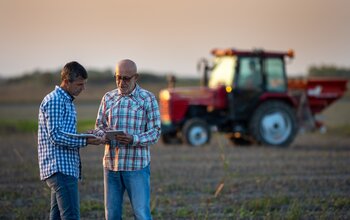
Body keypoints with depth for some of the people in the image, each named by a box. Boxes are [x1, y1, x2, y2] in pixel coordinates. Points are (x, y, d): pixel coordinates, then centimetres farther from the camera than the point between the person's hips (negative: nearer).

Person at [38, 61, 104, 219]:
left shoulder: (67, 101, 21)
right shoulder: (54, 101, -11)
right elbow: (55, 136, -18)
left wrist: (87, 137, 9)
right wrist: (85, 141, -21)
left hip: (67, 167, 10)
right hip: (59, 167, -10)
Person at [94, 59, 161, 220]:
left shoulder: (148, 99, -2)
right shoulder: (108, 98, 8)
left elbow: (155, 132, -5)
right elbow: (99, 126, 11)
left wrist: (133, 140, -23)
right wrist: (102, 135, -14)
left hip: (137, 166, -4)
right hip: (111, 164, 4)